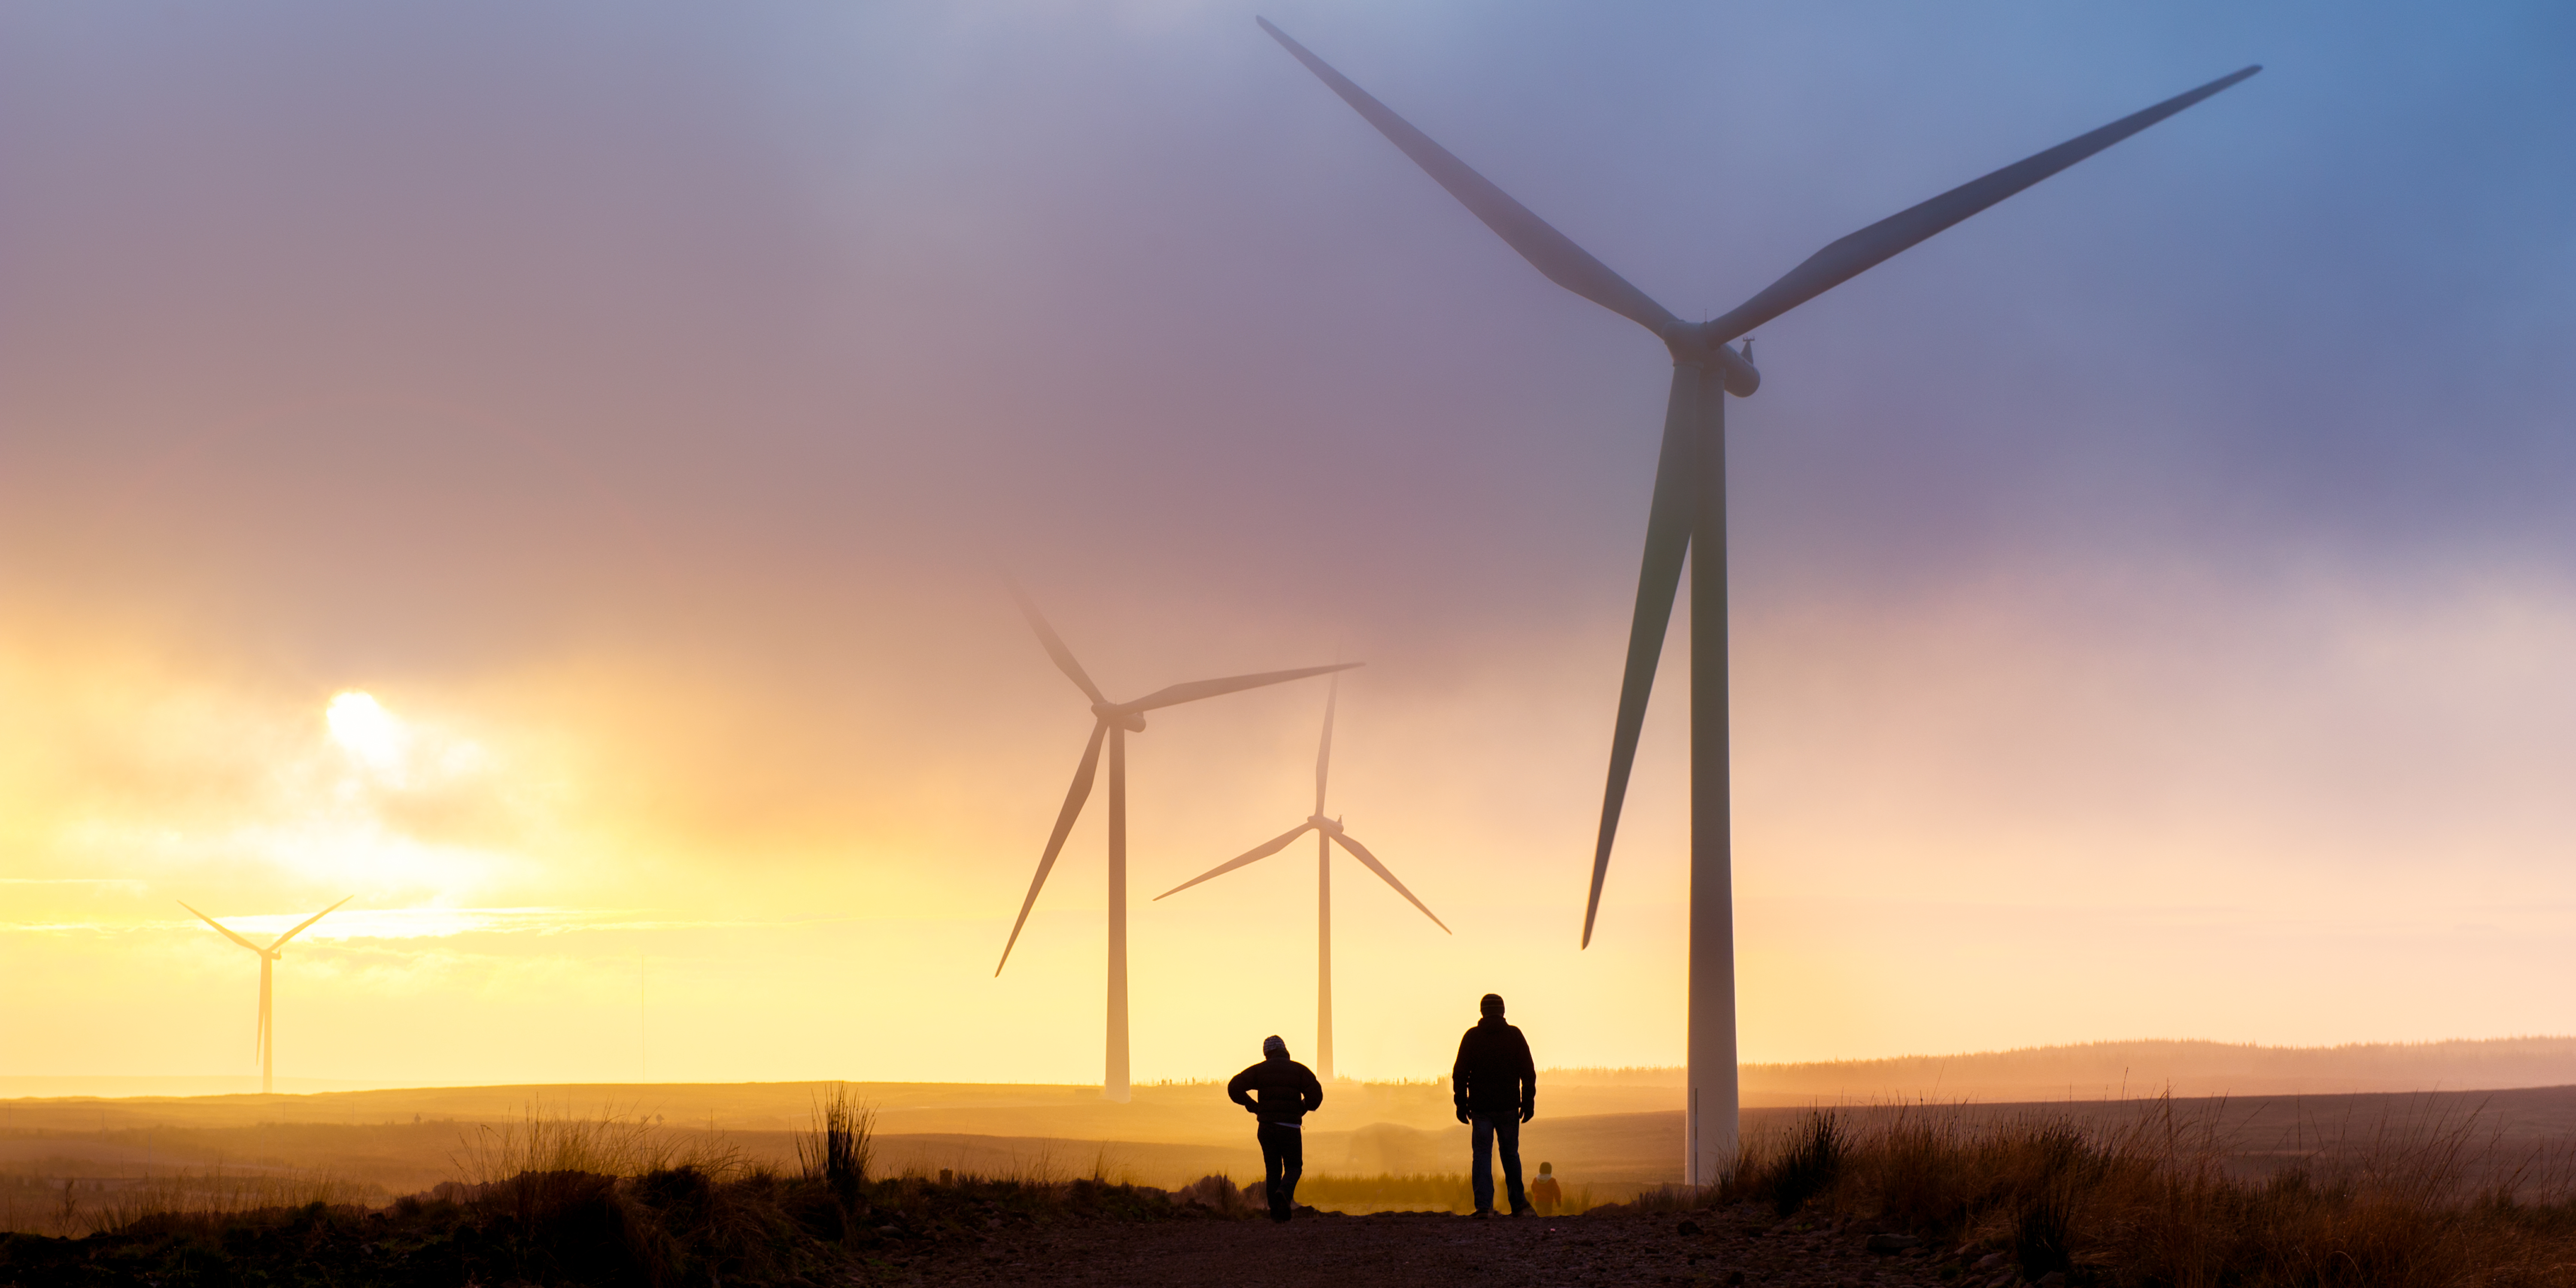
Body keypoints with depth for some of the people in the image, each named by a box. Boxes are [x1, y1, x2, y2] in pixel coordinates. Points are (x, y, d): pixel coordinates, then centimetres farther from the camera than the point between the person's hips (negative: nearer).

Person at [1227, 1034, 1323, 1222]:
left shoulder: (1260, 1070, 6)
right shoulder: (1299, 1070, 3)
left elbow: (1234, 1088, -5)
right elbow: (1316, 1094, -11)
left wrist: (1254, 1107, 8)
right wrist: (1302, 1108, 10)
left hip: (1266, 1128, 2)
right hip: (1290, 1128, -2)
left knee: (1273, 1170, 15)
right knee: (1294, 1168, 11)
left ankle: (1277, 1213, 7)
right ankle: (1284, 1193, -20)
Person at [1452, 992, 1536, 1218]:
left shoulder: (1472, 1037, 1)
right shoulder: (1514, 1035, 1)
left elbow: (1460, 1073, 1)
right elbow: (1528, 1072, 0)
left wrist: (1461, 1104, 6)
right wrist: (1529, 1102, 5)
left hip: (1480, 1106, 0)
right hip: (1508, 1106, 0)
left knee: (1482, 1155, 0)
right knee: (1510, 1154, 13)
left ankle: (1484, 1205, -11)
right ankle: (1518, 1204, 17)